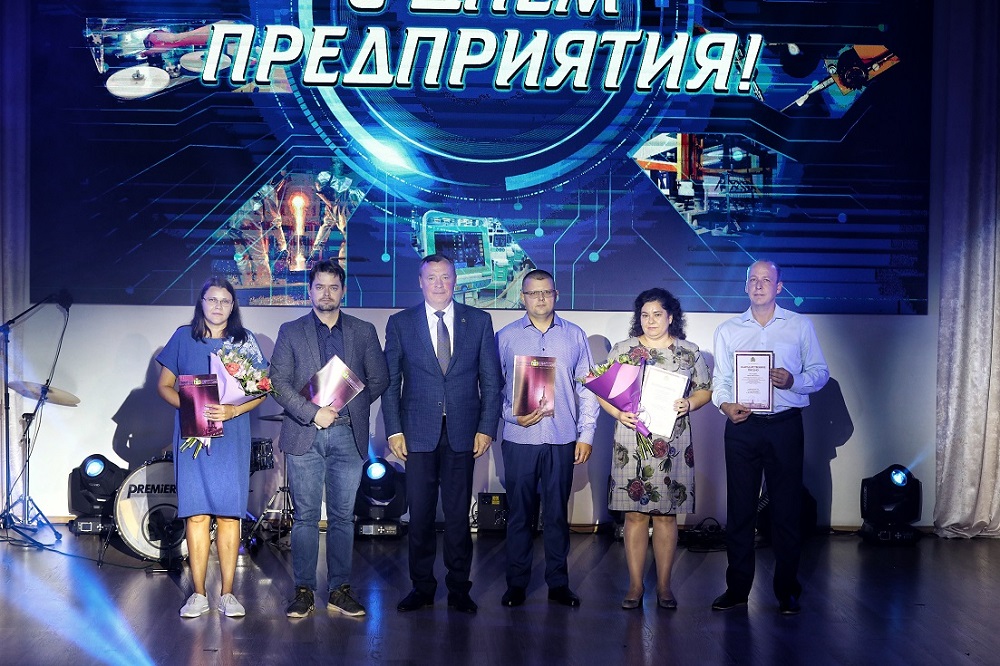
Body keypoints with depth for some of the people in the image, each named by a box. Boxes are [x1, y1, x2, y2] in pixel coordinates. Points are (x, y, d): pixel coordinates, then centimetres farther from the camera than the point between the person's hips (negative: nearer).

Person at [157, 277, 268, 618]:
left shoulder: (245, 341, 6)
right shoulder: (184, 337, 7)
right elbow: (164, 385, 8)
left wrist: (233, 410, -13)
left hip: (232, 435, 0)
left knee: (229, 513, 0)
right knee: (196, 514, -2)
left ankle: (227, 593, 8)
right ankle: (198, 594, 6)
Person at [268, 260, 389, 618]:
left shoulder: (364, 332, 10)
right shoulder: (290, 332, 7)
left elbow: (379, 380, 10)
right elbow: (279, 382, 0)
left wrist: (346, 407, -1)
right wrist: (313, 413, -12)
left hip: (349, 434, 1)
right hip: (304, 435, -1)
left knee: (343, 516, 5)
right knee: (305, 517, 1)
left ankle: (340, 589, 12)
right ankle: (303, 590, 8)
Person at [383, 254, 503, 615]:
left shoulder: (478, 321, 6)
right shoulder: (400, 323, 5)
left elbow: (491, 379, 6)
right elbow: (390, 382, 5)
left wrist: (486, 427, -1)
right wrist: (394, 430, -3)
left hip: (462, 432, 0)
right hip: (419, 433, 0)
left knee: (458, 513, 5)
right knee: (420, 514, 5)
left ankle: (459, 589, 16)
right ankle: (422, 587, 17)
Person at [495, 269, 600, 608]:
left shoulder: (575, 336, 7)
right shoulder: (506, 337, 5)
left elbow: (587, 388, 7)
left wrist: (586, 434, 3)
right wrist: (512, 415, -11)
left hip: (562, 439, 1)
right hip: (519, 438, 0)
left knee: (557, 513, 7)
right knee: (519, 512, 5)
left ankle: (558, 582, 17)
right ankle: (516, 583, 14)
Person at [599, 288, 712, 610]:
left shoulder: (689, 352, 8)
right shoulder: (623, 349, 8)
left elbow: (705, 390, 11)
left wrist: (689, 404, -9)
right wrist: (618, 413, -9)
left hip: (672, 443, 0)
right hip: (632, 442, 0)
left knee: (666, 514, 3)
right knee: (635, 514, 1)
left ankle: (664, 586, 12)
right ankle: (635, 585, 9)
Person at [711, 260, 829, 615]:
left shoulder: (800, 325, 8)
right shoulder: (727, 330, 12)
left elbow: (820, 372, 6)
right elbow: (720, 379, 9)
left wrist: (794, 381, -14)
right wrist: (725, 404, -12)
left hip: (785, 426, -1)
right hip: (742, 425, 1)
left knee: (786, 509, 2)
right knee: (739, 508, 3)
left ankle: (787, 590, 12)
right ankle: (737, 588, 13)